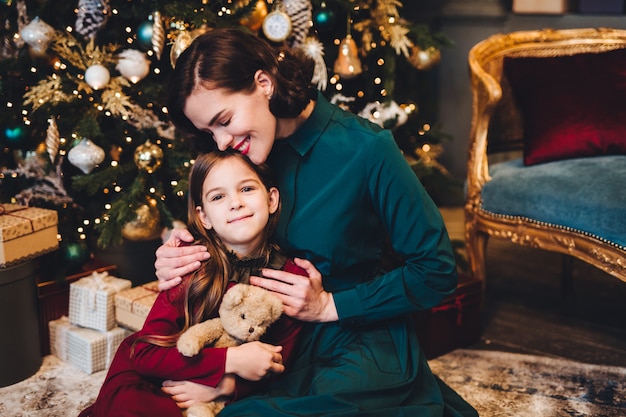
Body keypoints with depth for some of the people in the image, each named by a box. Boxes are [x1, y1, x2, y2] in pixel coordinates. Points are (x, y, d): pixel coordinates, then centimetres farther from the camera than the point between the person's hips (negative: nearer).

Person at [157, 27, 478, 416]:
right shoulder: (261, 151, -1)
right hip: (286, 342, 6)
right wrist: (182, 253, -11)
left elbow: (437, 272, -15)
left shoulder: (366, 149, -18)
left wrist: (329, 305, -17)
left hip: (364, 351, -5)